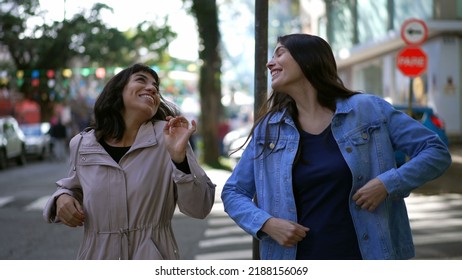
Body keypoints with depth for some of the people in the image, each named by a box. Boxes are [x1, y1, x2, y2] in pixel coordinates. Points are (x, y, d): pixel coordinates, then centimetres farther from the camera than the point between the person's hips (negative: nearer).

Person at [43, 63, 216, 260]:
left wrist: (179, 157, -25)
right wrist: (62, 198, -2)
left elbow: (200, 208, -12)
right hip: (97, 257, 2)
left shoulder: (168, 136, -9)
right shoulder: (81, 144, 0)